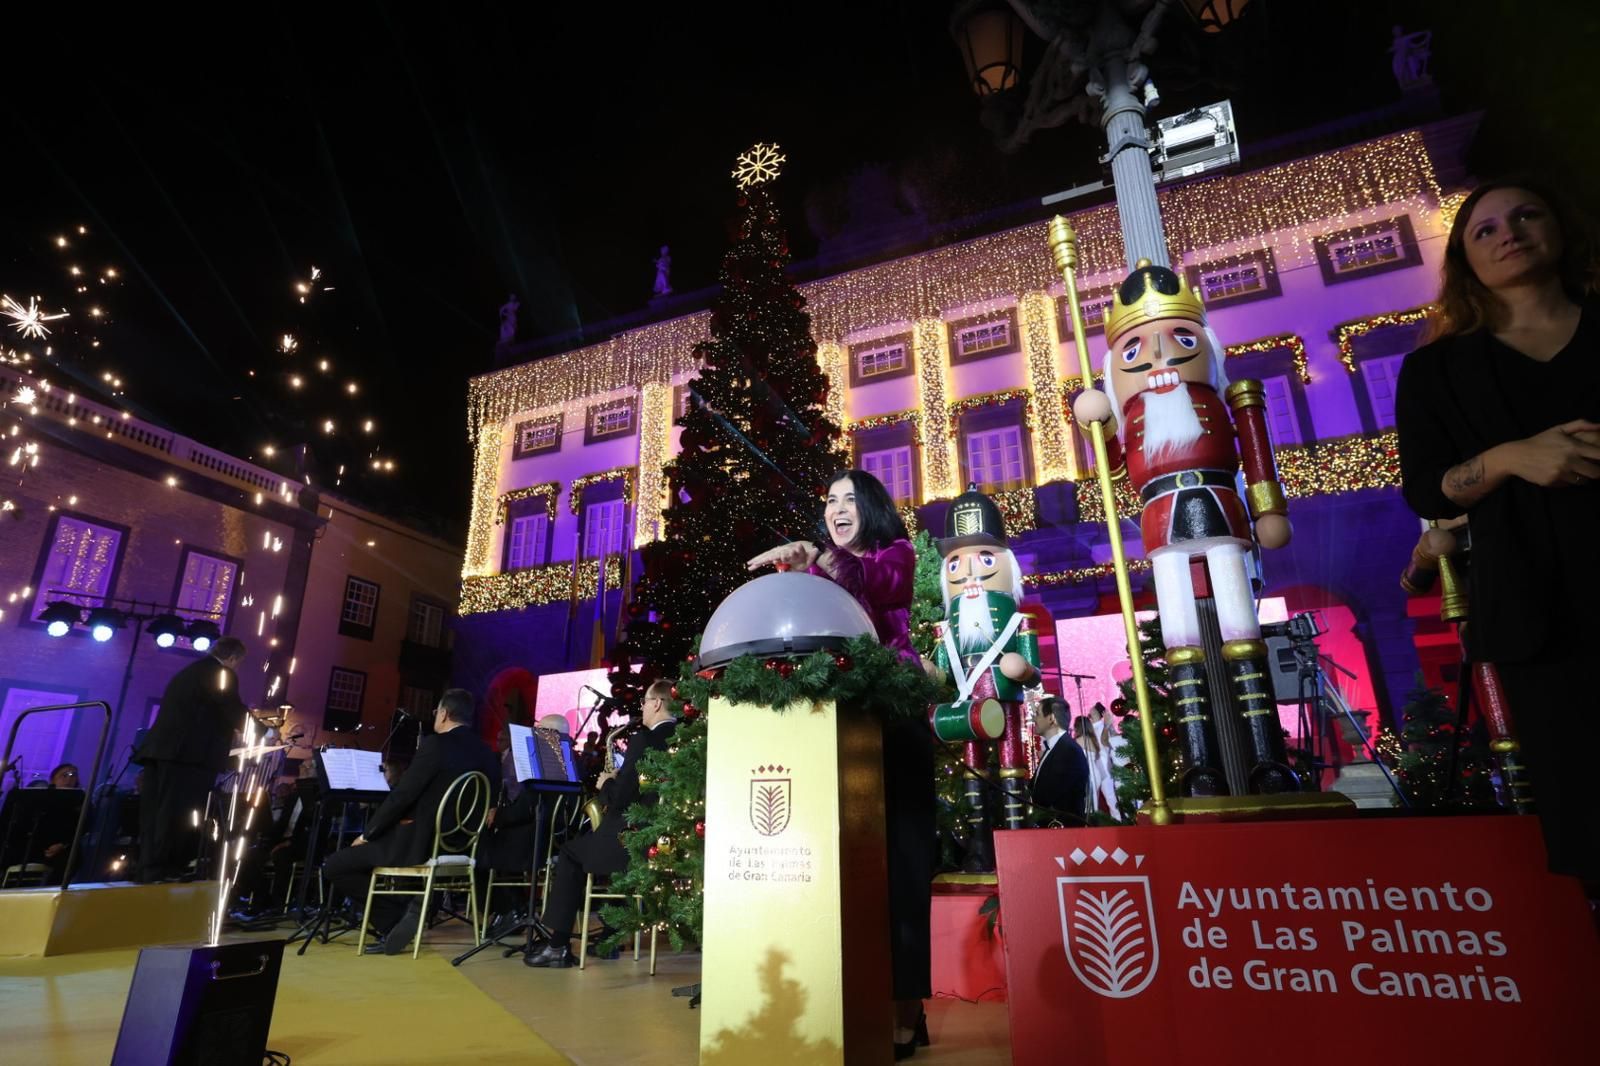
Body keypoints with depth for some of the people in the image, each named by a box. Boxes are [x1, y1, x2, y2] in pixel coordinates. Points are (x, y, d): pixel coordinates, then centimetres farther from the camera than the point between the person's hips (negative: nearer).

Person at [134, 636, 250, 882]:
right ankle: (163, 875, -8)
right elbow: (237, 714, -7)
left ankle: (148, 875, 11)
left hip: (162, 750, 9)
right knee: (178, 820, -7)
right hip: (189, 755, -9)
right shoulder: (222, 674, -3)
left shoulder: (187, 672, 25)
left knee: (157, 819, 9)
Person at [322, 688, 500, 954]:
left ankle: (397, 917, -1)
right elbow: (488, 805, 13)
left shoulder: (435, 745, -17)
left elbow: (401, 796, -17)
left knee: (333, 866, 6)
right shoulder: (486, 754, 4)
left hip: (420, 844, -8)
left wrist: (367, 833, -1)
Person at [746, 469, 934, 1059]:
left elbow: (879, 581, -19)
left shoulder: (897, 553, 6)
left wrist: (816, 555, -35)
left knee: (898, 857, -4)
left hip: (893, 718, -4)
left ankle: (905, 1008, 1)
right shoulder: (822, 572, 21)